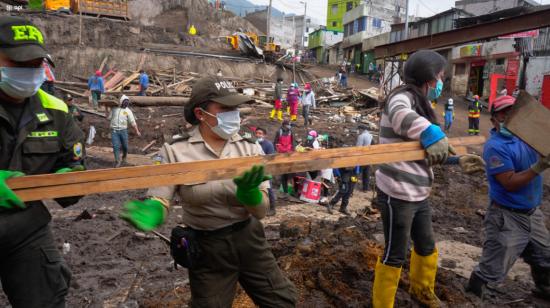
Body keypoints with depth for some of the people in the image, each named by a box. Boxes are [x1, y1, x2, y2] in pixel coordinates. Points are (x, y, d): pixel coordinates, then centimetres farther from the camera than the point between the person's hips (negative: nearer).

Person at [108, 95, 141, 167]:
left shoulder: (128, 111, 5)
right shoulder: (114, 109, 9)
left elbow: (133, 122, 1)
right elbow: (109, 118, 15)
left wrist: (137, 131, -5)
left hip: (123, 130, 0)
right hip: (114, 131, 0)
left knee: (125, 146, 7)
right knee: (116, 146, -7)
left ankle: (124, 158, 33)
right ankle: (117, 161, -1)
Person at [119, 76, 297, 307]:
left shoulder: (249, 148, -8)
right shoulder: (176, 152, -14)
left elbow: (260, 211, -11)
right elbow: (159, 203, -16)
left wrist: (248, 191, -32)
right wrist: (151, 212, -39)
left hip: (249, 238, 3)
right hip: (206, 248, -3)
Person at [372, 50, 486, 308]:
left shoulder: (420, 103, 16)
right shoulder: (403, 96, -13)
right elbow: (399, 114, -41)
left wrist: (457, 160, 12)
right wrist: (431, 134, -46)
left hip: (418, 194, 10)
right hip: (397, 195, -10)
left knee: (427, 247, 25)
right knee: (395, 255, 5)